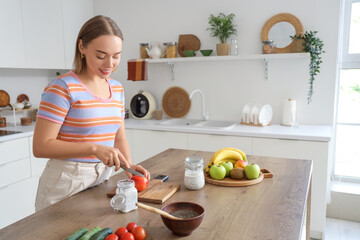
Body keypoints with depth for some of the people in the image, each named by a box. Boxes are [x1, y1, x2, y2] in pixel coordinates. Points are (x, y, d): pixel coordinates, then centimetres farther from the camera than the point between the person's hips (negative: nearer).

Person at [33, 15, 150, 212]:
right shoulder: (63, 88, -15)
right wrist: (94, 148, -26)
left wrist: (128, 165, -6)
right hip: (66, 183, -6)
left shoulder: (117, 89, 5)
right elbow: (40, 147, -17)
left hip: (101, 180, 6)